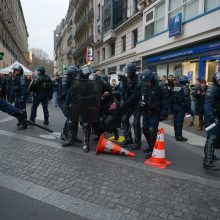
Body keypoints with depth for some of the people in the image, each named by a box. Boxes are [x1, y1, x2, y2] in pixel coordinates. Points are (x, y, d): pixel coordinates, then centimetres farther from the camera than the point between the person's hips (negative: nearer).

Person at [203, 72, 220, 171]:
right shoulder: (212, 89, -13)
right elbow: (207, 105, -23)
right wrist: (212, 117, -33)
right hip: (212, 117, -9)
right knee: (211, 138, -16)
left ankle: (210, 155, 39)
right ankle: (207, 163, -19)